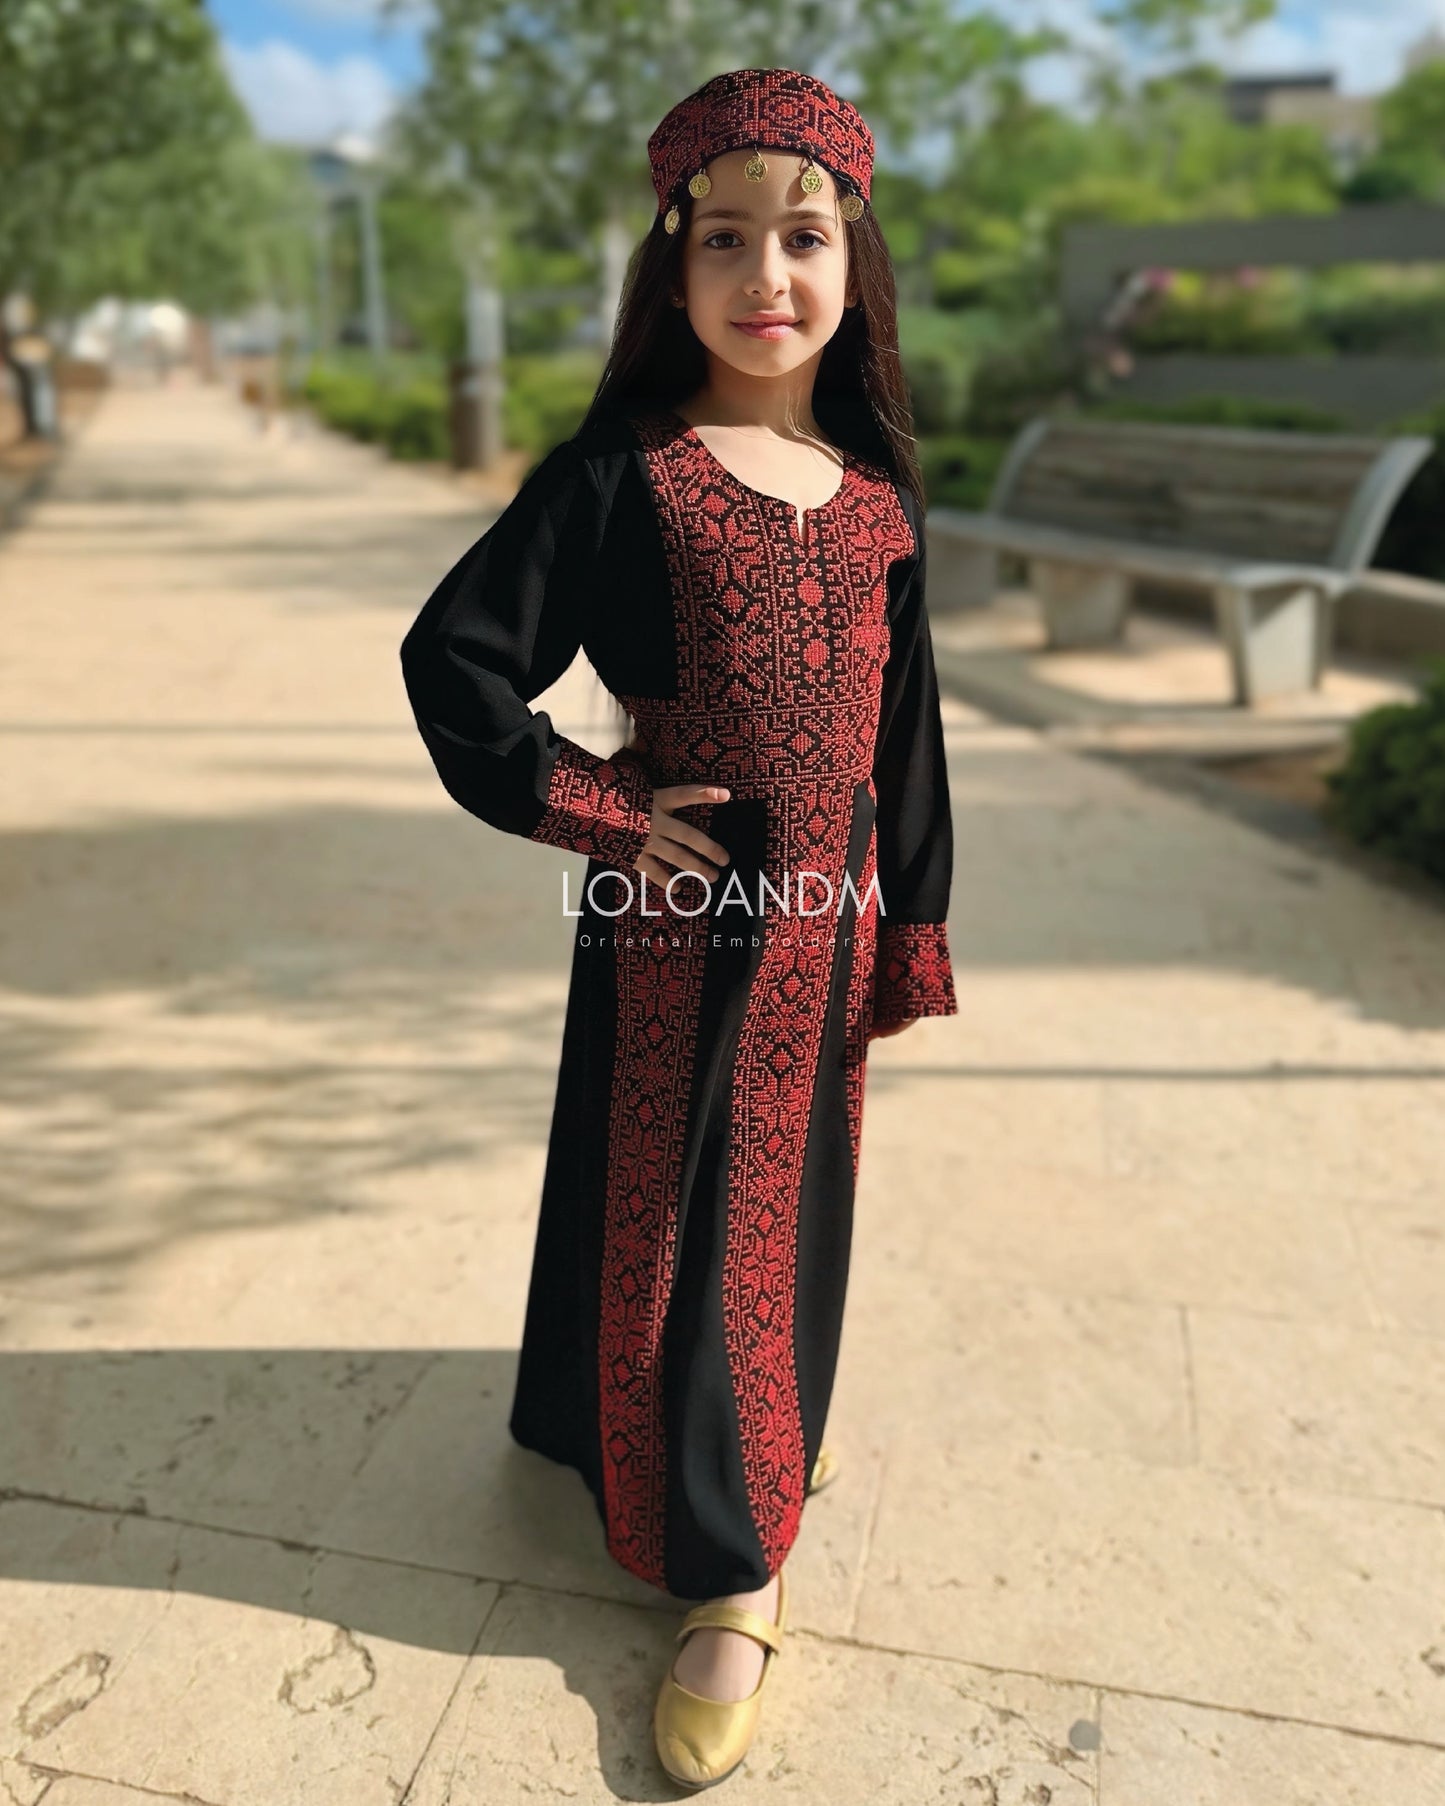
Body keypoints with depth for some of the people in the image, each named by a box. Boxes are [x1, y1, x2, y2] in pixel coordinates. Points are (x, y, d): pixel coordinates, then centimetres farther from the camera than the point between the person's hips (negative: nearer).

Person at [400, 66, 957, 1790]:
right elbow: (454, 655, -9)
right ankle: (729, 1572, 23)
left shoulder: (877, 496, 3)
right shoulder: (621, 474, -10)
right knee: (683, 1219, 6)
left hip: (826, 918, 4)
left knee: (797, 1185, 18)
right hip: (681, 921, -4)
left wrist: (909, 930, 8)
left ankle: (770, 1413, 46)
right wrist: (599, 811, -14)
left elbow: (905, 729, 7)